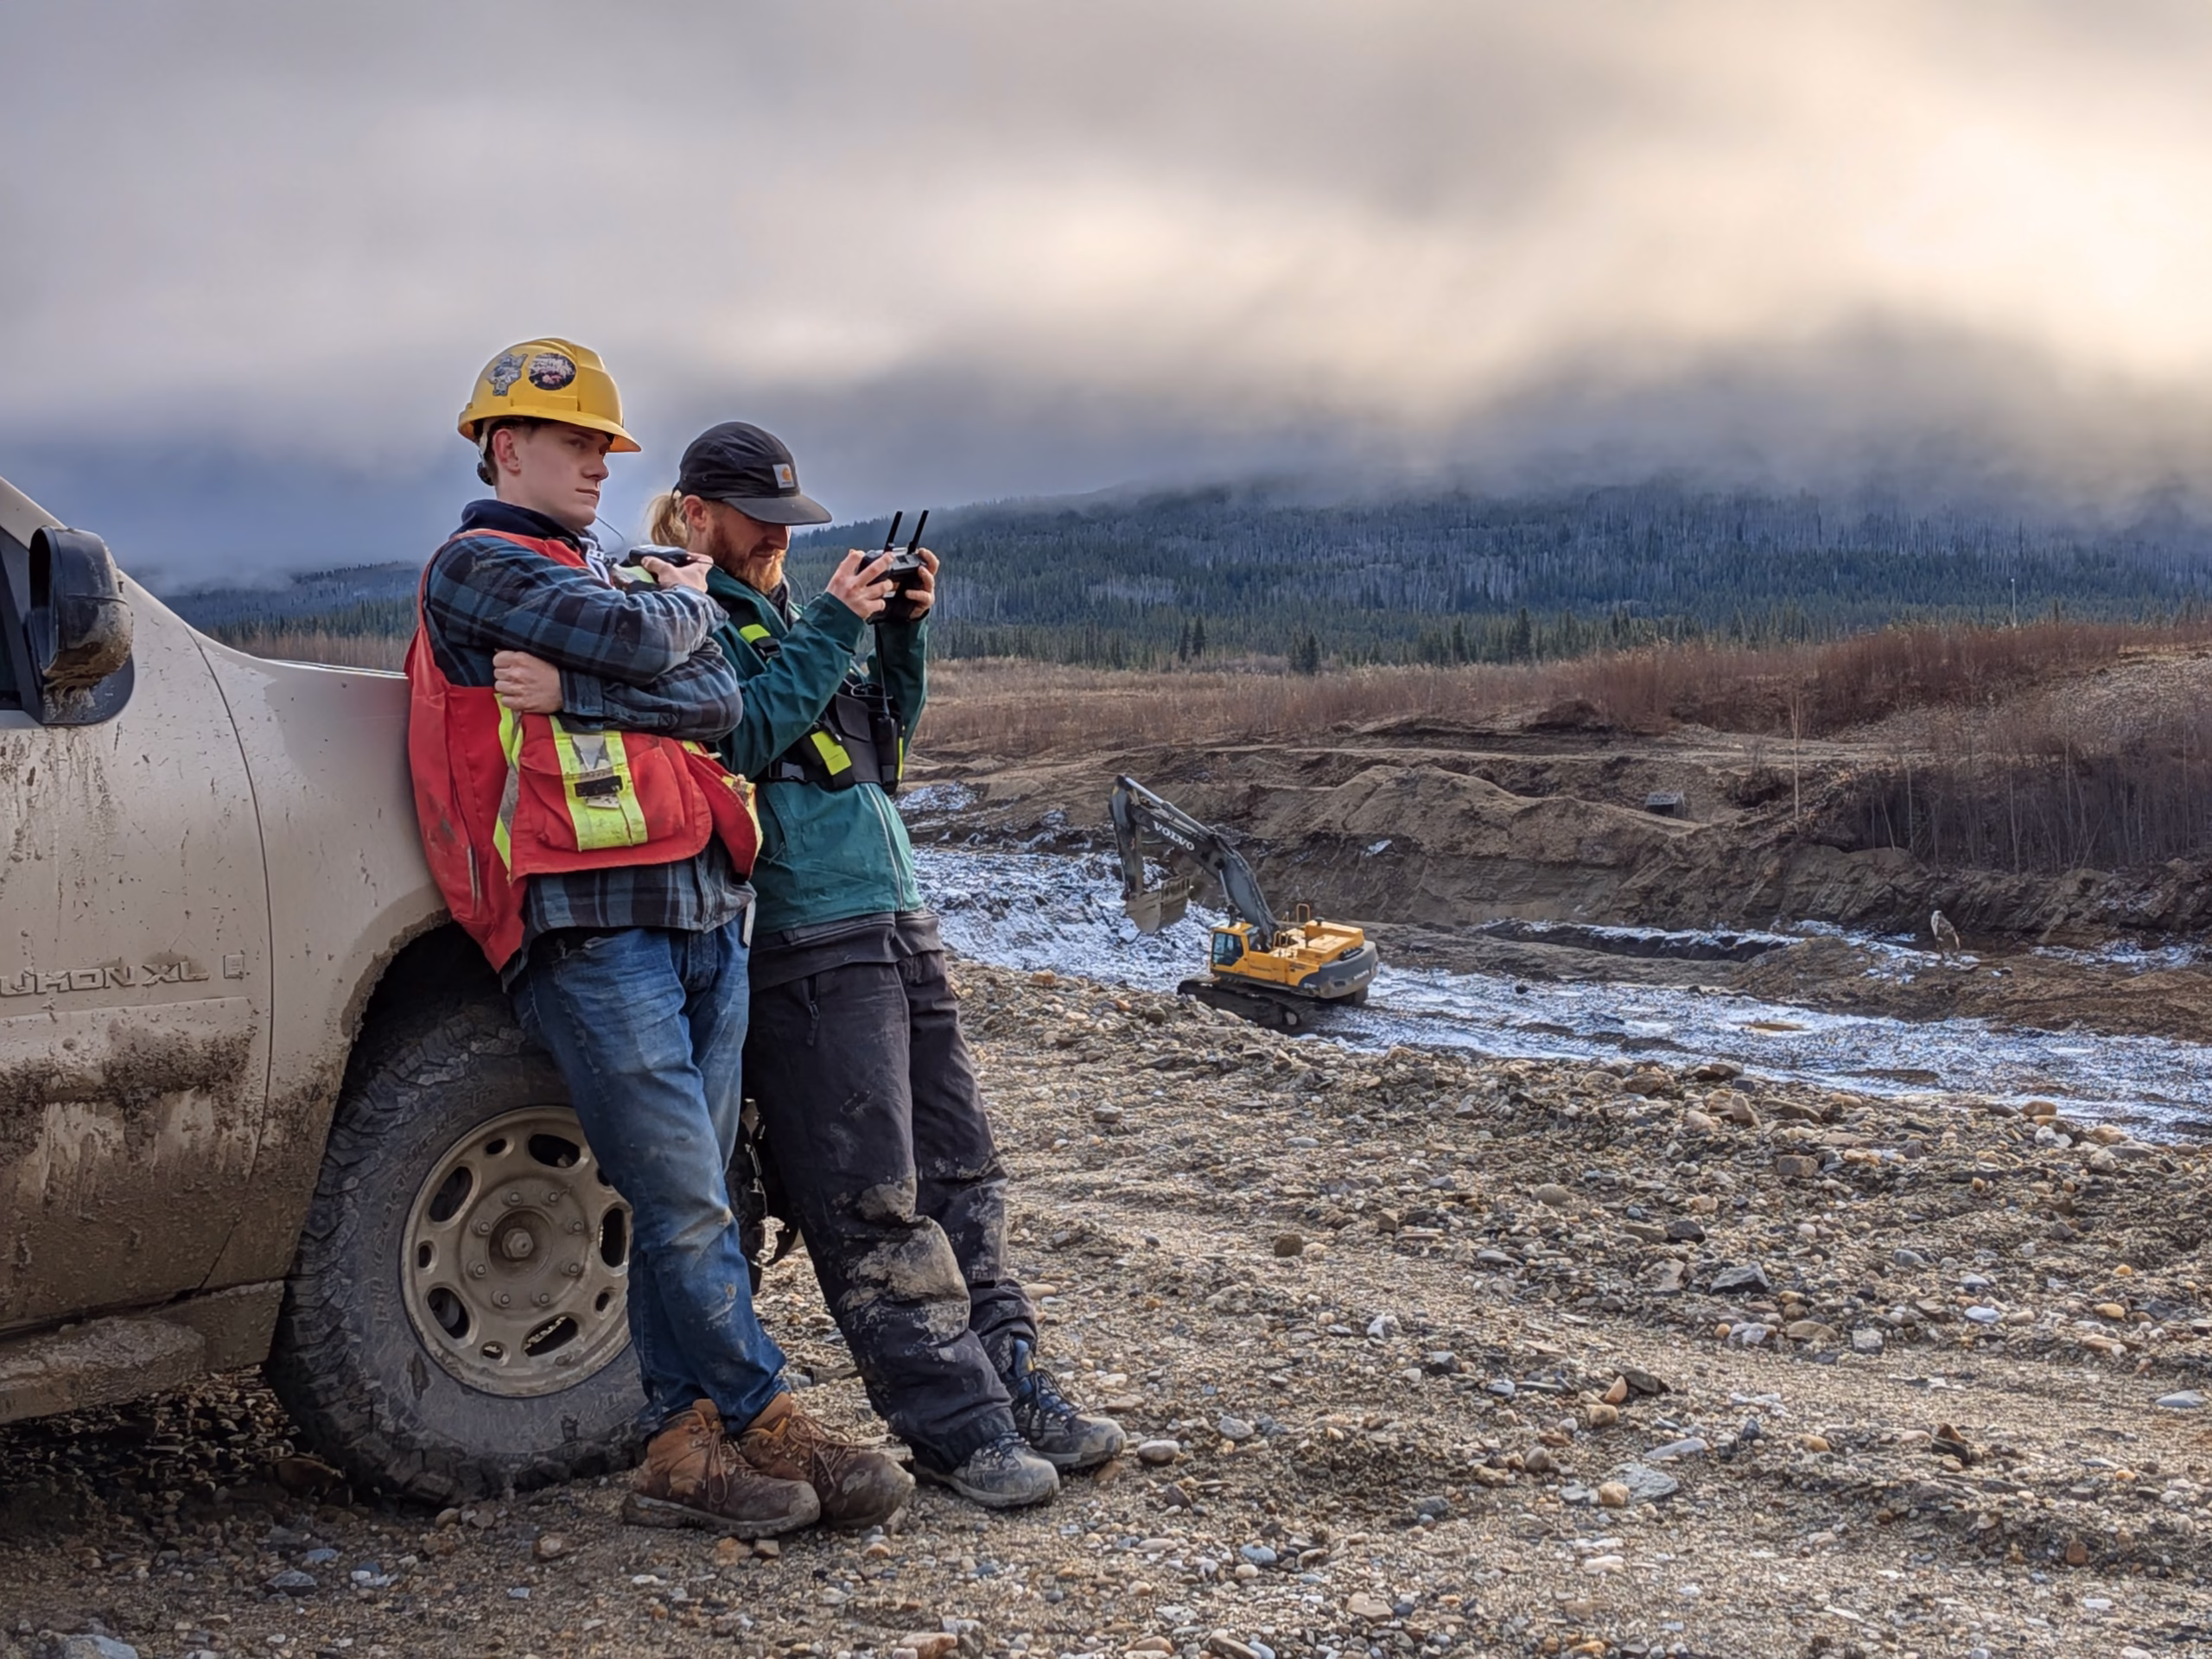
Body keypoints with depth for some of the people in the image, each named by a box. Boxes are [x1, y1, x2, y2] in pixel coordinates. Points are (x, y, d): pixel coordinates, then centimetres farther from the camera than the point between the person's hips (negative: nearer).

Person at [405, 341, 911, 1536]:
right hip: (591, 924, -7)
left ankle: (683, 1447, 8)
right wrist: (687, 599, 10)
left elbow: (719, 702, 6)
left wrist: (567, 691, -9)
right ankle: (766, 1427, 3)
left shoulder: (614, 584, 25)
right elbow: (634, 644, -12)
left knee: (686, 1200, 5)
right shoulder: (474, 566, 4)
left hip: (706, 914, 7)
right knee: (683, 1200, -7)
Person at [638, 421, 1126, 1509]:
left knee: (956, 1169, 9)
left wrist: (905, 629, 9)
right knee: (869, 1199, -6)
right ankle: (952, 1422, -4)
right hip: (802, 941, -9)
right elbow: (739, 738, -16)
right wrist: (833, 628, -14)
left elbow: (890, 725, 24)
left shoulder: (784, 610, 22)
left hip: (895, 919, 9)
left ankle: (1006, 1378, 15)